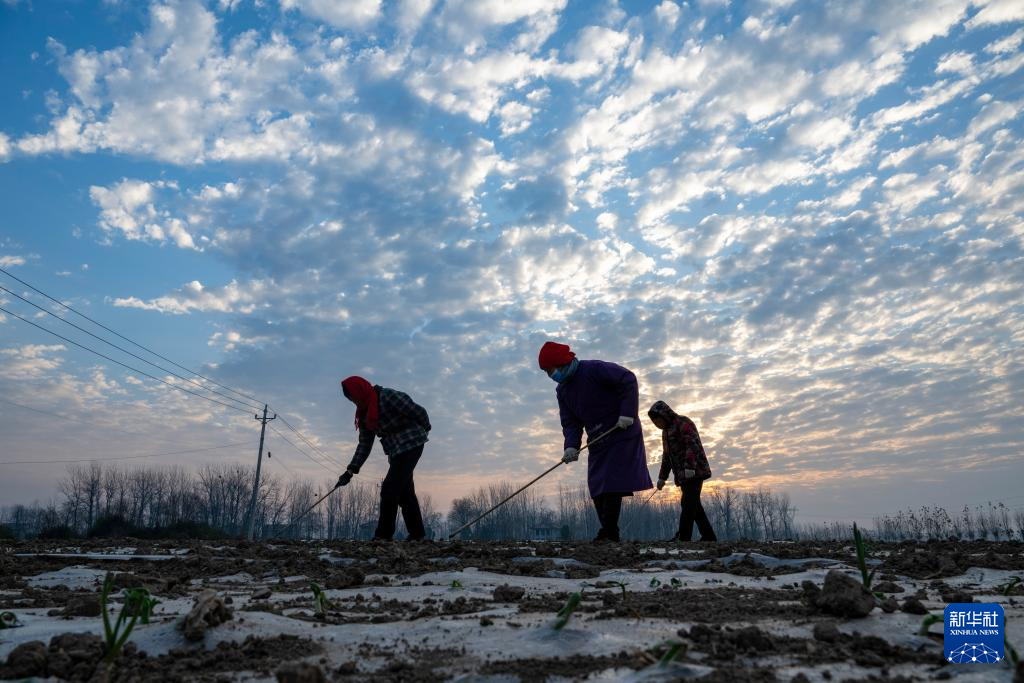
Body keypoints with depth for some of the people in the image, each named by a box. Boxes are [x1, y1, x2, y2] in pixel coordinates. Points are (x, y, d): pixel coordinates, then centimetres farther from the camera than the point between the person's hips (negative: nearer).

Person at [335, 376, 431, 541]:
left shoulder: (388, 396, -19)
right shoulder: (365, 414, 7)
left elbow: (418, 411, -15)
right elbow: (364, 444, 6)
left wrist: (425, 428, 4)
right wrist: (351, 470, -2)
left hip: (411, 444, -9)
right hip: (396, 451, 9)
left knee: (390, 489, -12)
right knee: (405, 492, 12)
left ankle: (383, 535, -6)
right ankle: (417, 533, 21)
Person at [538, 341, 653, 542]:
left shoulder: (593, 369, -16)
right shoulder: (562, 390, 9)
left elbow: (628, 380, -19)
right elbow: (570, 422, 5)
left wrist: (627, 413, -23)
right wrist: (571, 446, -12)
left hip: (621, 433, -8)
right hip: (598, 441, 8)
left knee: (612, 485, -14)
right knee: (597, 488, 4)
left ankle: (609, 533, -10)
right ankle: (608, 534, 11)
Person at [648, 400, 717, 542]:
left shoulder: (683, 423, -6)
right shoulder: (666, 431, 22)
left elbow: (692, 445, -19)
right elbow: (666, 456, 24)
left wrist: (689, 467, -28)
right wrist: (662, 477, 20)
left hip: (694, 471, -9)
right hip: (683, 475, 9)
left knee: (688, 503, -15)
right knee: (694, 505, 7)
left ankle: (683, 538, -20)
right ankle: (709, 537, 11)